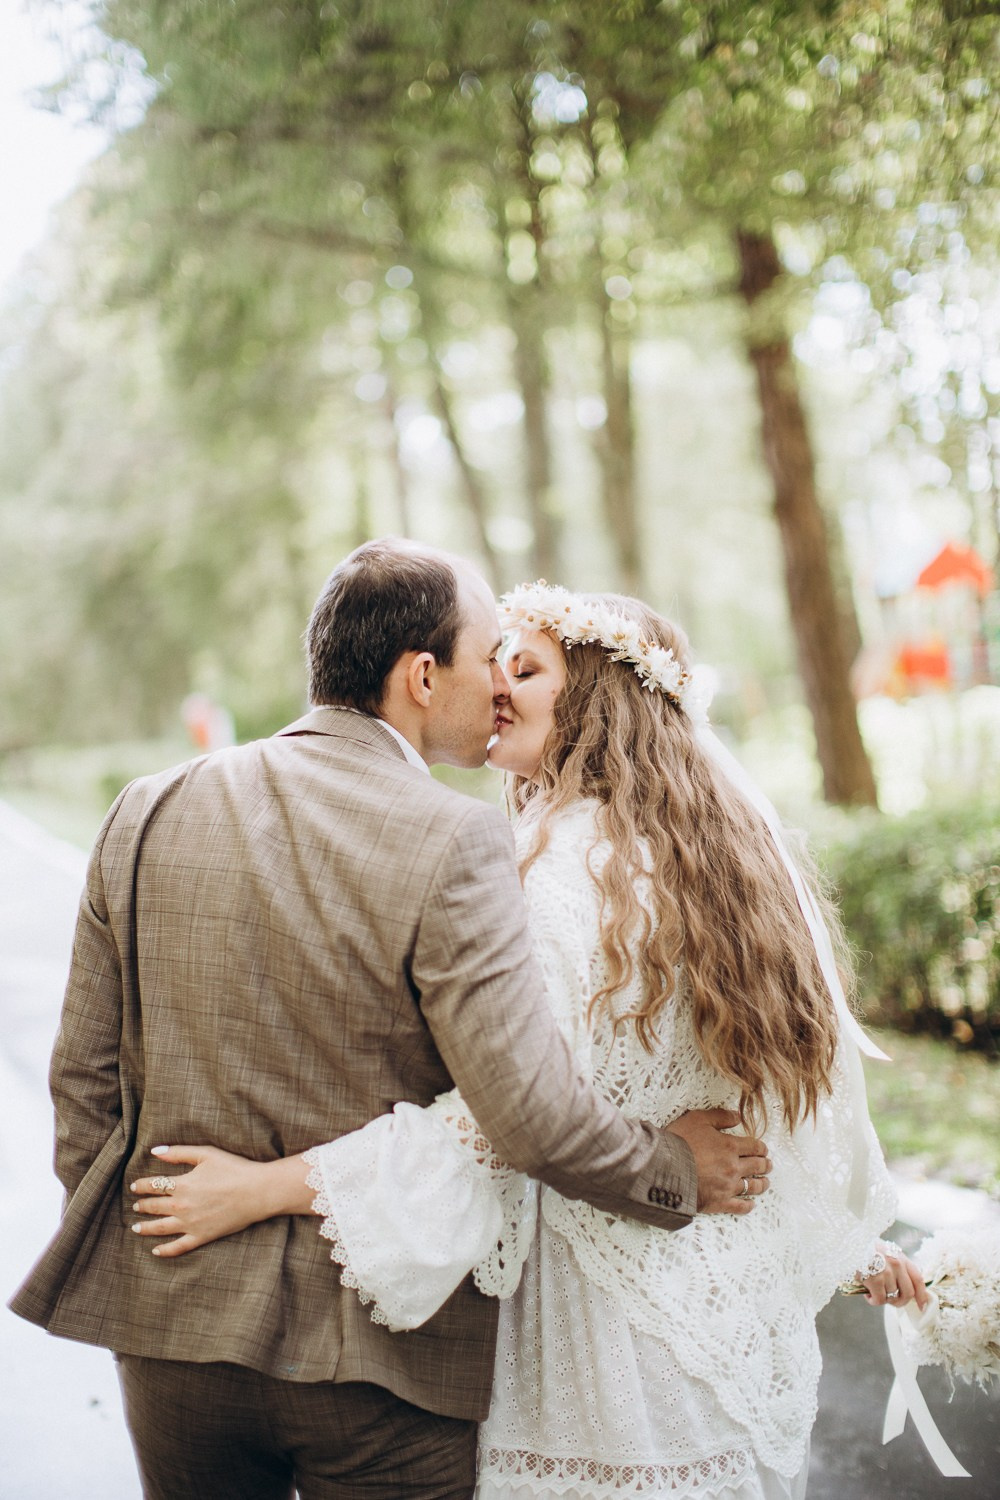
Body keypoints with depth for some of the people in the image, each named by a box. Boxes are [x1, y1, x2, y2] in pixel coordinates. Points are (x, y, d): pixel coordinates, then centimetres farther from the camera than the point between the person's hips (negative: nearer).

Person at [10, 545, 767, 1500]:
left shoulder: (146, 814, -2)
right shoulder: (454, 844, -18)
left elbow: (85, 1075, 4)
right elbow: (534, 1115, -22)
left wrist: (106, 1247, 18)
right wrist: (679, 1171, -4)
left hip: (177, 1321, 5)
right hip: (383, 1356, -4)